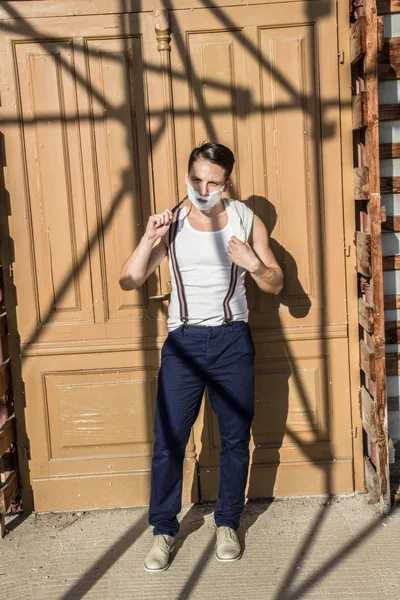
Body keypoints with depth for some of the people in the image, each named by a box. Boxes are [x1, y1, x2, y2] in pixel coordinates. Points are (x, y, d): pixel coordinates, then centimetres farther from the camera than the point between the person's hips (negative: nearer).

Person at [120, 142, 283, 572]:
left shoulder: (246, 221, 2)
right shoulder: (171, 225, 3)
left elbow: (275, 284, 6)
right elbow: (129, 282, -1)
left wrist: (252, 263, -14)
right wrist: (149, 239, -15)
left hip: (232, 341, 0)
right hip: (183, 342, 0)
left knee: (235, 438, 9)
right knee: (168, 439, 0)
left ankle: (227, 523, 28)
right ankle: (163, 529, 18)